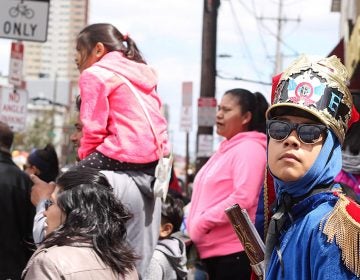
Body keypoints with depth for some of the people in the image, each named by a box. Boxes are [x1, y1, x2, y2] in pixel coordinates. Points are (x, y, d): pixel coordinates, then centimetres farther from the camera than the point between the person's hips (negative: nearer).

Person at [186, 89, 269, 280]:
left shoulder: (249, 148, -10)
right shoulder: (226, 149, 19)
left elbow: (243, 198, -22)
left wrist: (202, 222, -17)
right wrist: (193, 224, 11)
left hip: (234, 251, -9)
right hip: (214, 250, 9)